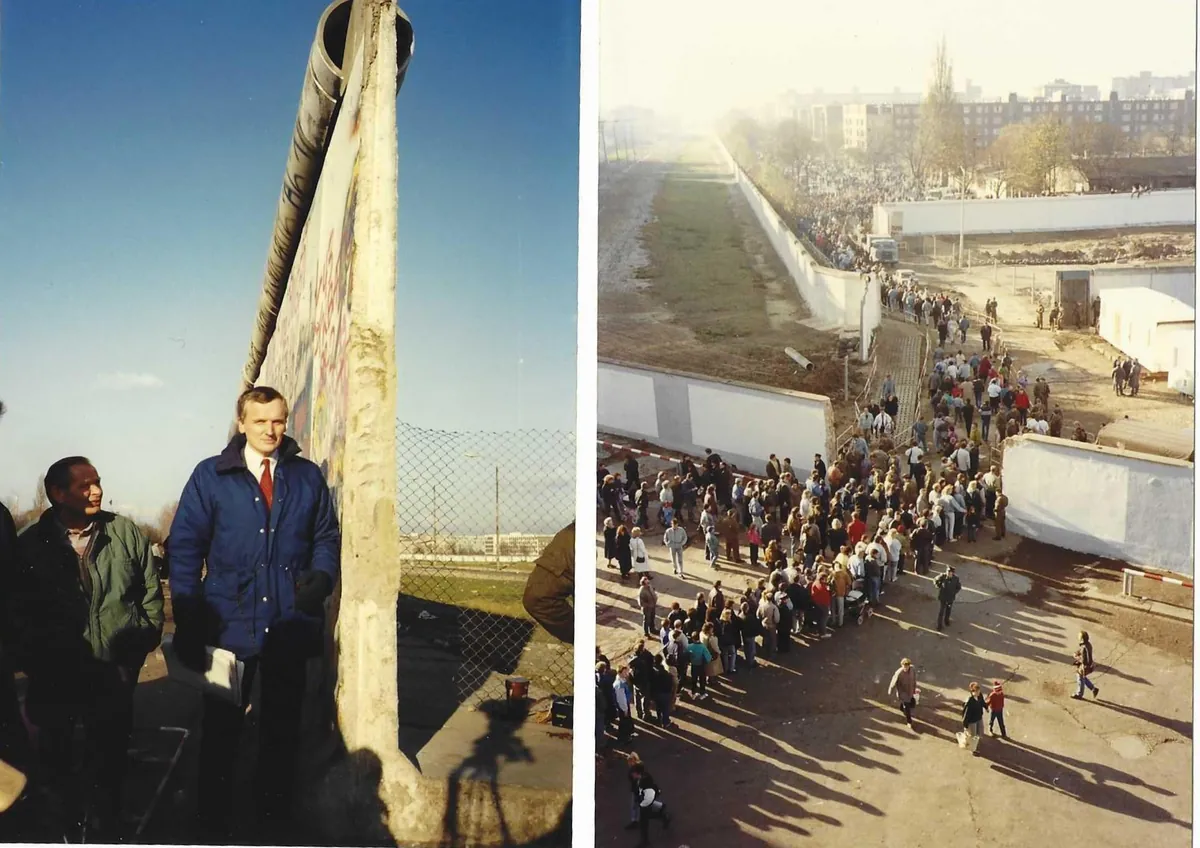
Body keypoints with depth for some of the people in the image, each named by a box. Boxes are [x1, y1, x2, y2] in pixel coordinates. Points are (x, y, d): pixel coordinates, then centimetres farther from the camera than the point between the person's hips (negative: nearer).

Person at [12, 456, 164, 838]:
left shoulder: (127, 533, 0)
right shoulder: (30, 545, -2)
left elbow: (151, 592, 7)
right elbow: (17, 610, 1)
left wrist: (145, 638, 2)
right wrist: (30, 659, -3)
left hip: (114, 675, 0)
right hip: (54, 678, 0)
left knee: (109, 760, 7)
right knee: (55, 760, 13)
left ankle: (106, 829, 21)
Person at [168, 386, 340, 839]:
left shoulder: (308, 477, 7)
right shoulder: (210, 476, 1)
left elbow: (327, 537, 12)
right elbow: (185, 547, -1)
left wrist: (321, 576, -10)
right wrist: (188, 621, -8)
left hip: (290, 626, 2)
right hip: (230, 624, -2)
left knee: (282, 728, 11)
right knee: (222, 728, 5)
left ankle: (274, 815, 25)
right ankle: (214, 823, 19)